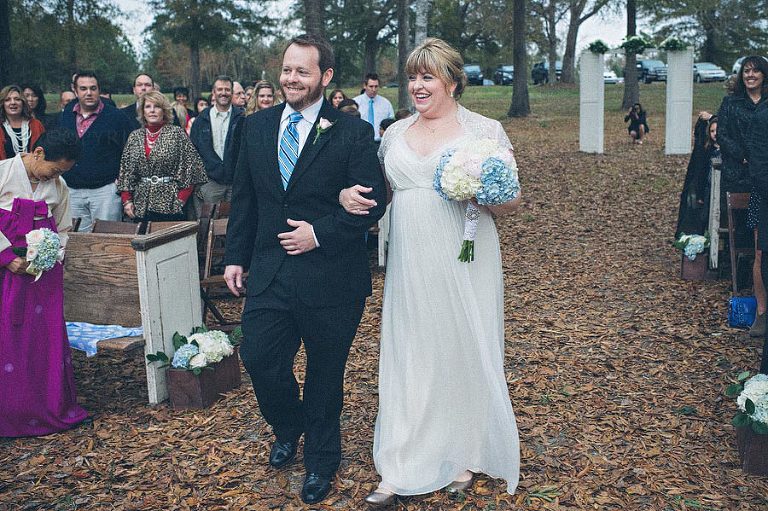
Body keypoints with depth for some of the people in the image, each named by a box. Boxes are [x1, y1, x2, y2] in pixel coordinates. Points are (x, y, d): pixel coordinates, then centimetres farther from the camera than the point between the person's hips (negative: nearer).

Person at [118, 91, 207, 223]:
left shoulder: (177, 134, 0)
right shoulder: (134, 137, 12)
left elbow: (190, 168, -3)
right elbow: (125, 171, 12)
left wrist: (181, 200, -10)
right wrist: (126, 200, 3)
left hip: (169, 205, -3)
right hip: (141, 207, 4)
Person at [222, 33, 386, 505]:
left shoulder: (353, 132, -8)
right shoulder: (257, 126, 6)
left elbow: (374, 202, -11)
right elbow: (244, 198, 12)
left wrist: (320, 233, -18)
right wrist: (236, 256, 9)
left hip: (331, 276, -3)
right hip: (269, 272, 4)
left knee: (325, 373, 11)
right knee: (259, 359, 4)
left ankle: (321, 459, 35)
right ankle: (289, 429, 38)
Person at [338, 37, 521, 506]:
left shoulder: (485, 130, -1)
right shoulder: (396, 133, 11)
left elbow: (513, 200, 1)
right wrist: (350, 195, -3)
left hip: (464, 266, -3)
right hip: (410, 269, 3)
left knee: (464, 354, 8)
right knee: (408, 358, 5)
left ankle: (465, 456, 29)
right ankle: (400, 471, 14)